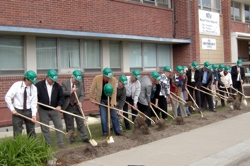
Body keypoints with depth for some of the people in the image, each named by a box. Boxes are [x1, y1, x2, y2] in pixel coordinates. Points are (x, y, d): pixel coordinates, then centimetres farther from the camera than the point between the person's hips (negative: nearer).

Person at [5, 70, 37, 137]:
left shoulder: (34, 88, -5)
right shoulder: (17, 85, -12)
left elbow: (34, 102, -5)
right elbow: (7, 97, -10)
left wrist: (34, 114, -14)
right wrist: (12, 109, -13)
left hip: (28, 111, 3)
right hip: (17, 111, -2)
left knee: (31, 132, 11)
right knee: (17, 132, 3)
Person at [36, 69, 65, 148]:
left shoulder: (57, 86, -4)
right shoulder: (39, 85, -10)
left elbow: (61, 97, -1)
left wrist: (59, 105, -15)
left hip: (54, 110, 1)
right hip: (43, 110, -1)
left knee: (59, 126, 1)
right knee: (45, 128, 6)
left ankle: (60, 142, 11)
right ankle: (48, 144, 17)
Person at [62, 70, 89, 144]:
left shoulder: (80, 84, 2)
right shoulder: (65, 83, -4)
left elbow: (82, 95, 1)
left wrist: (80, 102, -17)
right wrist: (70, 91, -23)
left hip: (77, 106, 2)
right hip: (67, 107, -2)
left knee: (81, 122, 4)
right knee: (69, 124, 6)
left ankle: (84, 138, 11)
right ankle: (71, 139, 18)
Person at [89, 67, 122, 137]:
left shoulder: (113, 79, -19)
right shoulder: (97, 78, -20)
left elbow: (114, 92, -15)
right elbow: (92, 89, -8)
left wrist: (112, 103, -17)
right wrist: (92, 99, -3)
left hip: (110, 100, 1)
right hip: (101, 100, -1)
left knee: (114, 116, 7)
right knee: (103, 117, -2)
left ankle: (117, 131, 21)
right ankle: (105, 133, 13)